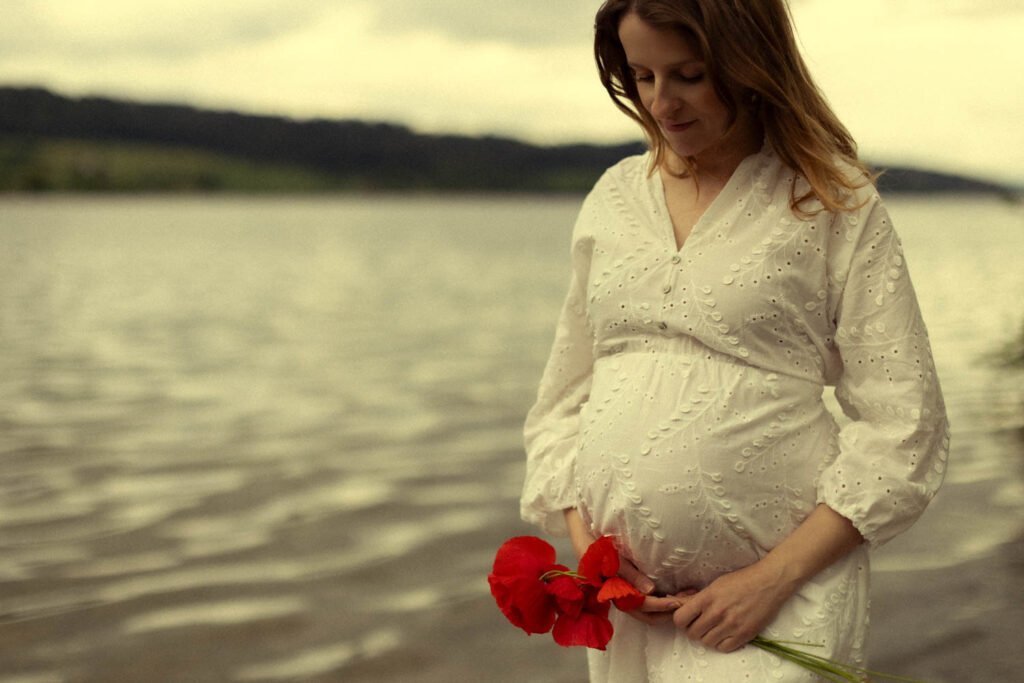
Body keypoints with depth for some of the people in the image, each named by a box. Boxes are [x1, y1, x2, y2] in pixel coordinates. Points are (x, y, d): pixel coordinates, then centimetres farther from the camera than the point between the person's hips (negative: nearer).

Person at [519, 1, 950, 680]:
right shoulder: (613, 197, 10)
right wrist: (582, 536, 0)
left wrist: (774, 579, -12)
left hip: (779, 596, -4)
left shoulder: (834, 203, -2)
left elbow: (903, 428, -5)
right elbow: (564, 398, 15)